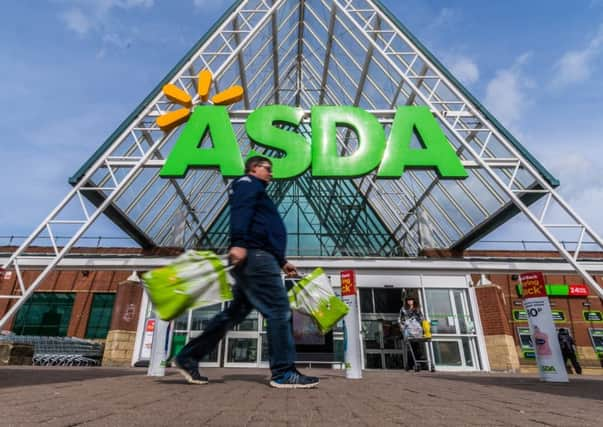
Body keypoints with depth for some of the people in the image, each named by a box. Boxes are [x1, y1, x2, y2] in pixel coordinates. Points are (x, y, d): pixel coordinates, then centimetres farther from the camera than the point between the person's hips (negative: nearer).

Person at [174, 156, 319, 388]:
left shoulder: (257, 191, 35)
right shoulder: (248, 183, 6)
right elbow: (240, 211, -16)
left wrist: (282, 262, 28)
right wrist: (238, 243, -31)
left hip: (257, 258, 11)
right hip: (253, 255, -10)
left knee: (235, 312, 9)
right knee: (279, 310, -10)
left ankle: (188, 358, 15)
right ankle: (283, 373, -5)